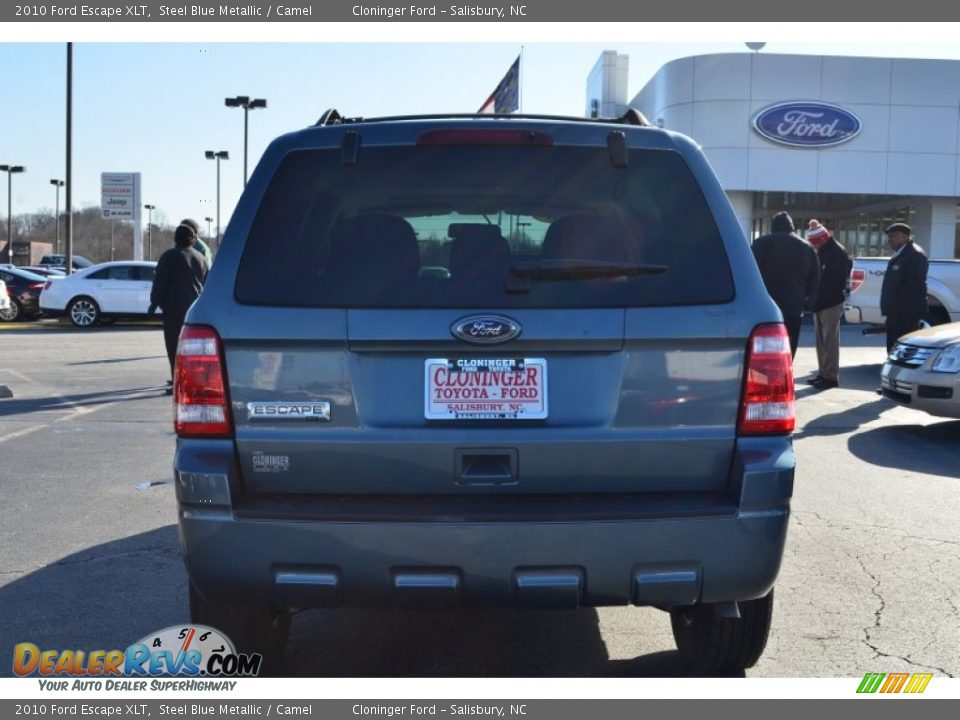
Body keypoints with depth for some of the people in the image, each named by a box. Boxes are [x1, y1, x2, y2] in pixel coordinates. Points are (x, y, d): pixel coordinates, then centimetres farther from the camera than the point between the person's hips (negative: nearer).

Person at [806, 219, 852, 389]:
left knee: (830, 340, -7)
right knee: (821, 340, 12)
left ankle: (830, 376, -5)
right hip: (819, 304, 9)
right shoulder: (821, 252, 17)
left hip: (831, 304, -9)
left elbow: (836, 281, -17)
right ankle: (823, 373, 18)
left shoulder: (838, 253, -11)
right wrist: (814, 301, 9)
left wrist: (819, 301, -18)